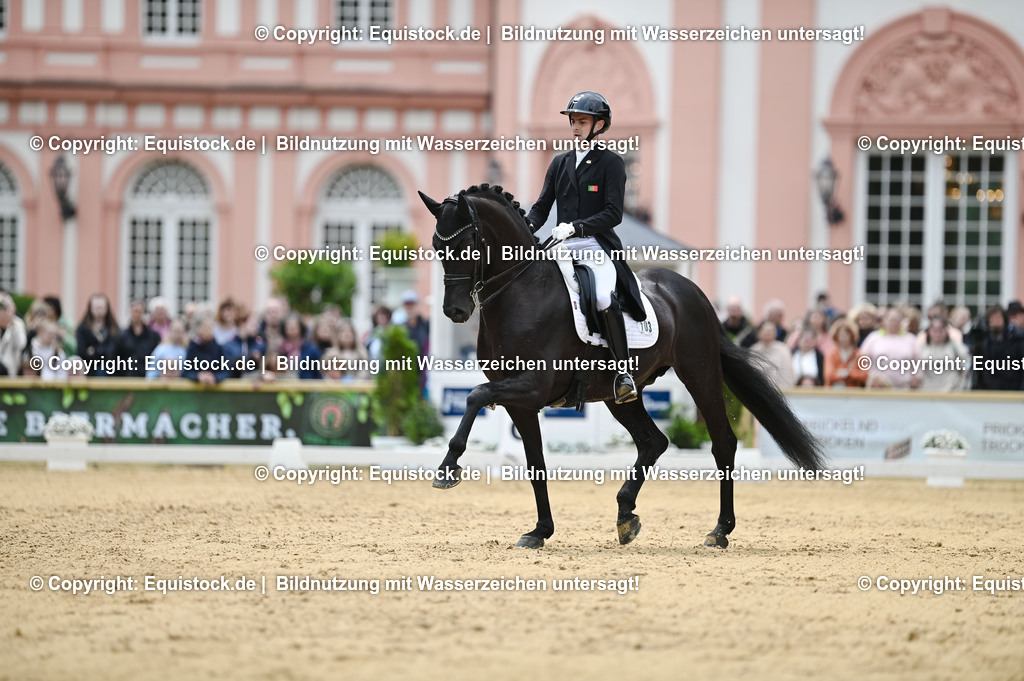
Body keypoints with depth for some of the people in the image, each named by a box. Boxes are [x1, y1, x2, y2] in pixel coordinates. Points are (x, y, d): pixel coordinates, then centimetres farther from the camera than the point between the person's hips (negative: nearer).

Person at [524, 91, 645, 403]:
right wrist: (527, 228, -6)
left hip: (597, 246, -6)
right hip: (563, 248, 6)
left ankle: (624, 372, -24)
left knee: (604, 298, -33)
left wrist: (574, 227, -20)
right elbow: (542, 206, 17)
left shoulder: (611, 163, 1)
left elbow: (613, 214, -8)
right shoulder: (560, 163, 18)